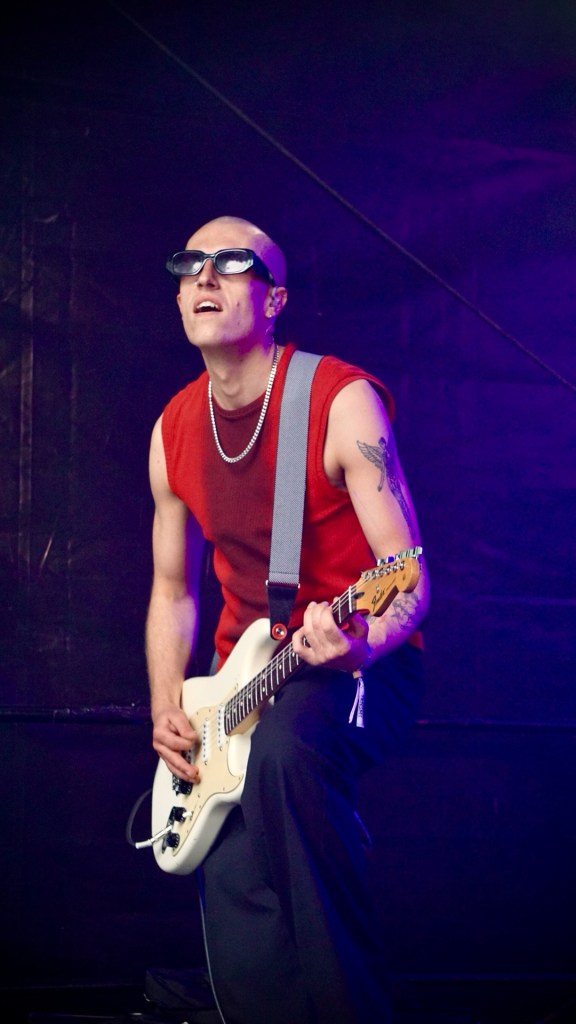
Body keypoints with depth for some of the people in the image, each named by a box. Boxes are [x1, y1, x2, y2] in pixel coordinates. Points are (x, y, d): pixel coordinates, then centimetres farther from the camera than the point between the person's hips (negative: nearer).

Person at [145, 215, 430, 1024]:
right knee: (236, 897, -11)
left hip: (361, 665, -6)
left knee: (284, 748, -39)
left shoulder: (341, 400, -12)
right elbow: (174, 589, 18)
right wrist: (167, 710, 2)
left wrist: (360, 645, -39)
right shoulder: (174, 430, 7)